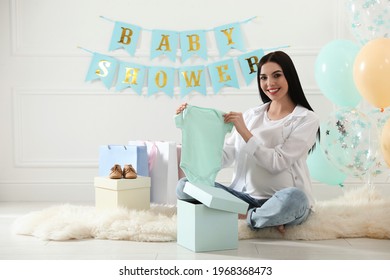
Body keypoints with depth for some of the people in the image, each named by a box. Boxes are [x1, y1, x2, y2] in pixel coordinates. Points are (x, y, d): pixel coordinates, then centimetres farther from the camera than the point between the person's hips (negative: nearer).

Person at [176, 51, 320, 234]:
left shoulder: (307, 119, -1)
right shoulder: (251, 115, 12)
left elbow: (278, 163, -12)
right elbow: (223, 158, 4)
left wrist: (245, 133, -17)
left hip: (283, 203, -4)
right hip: (246, 197, 4)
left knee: (293, 197, -41)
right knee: (184, 185, -14)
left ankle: (247, 216, -11)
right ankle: (267, 217, -17)